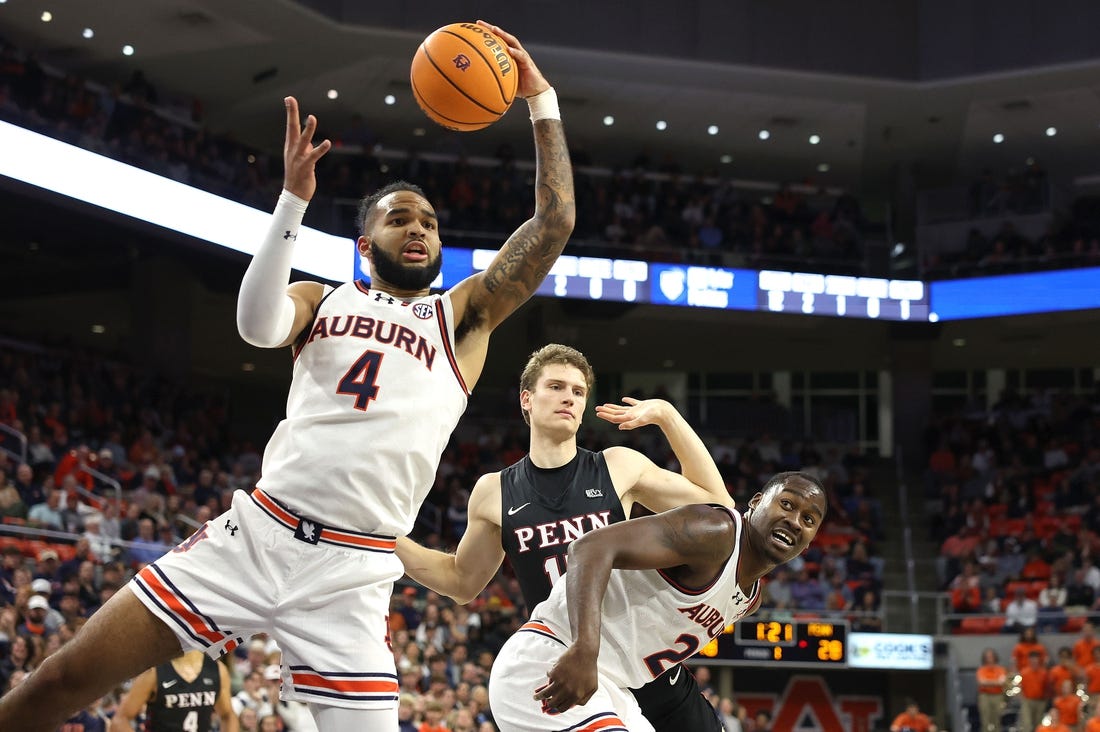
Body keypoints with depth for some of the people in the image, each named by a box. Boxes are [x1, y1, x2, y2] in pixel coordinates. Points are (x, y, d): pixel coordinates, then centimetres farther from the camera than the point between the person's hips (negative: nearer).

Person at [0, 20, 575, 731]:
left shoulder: (463, 317, 12)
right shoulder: (321, 299, 14)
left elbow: (554, 224, 2)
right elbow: (258, 324, -10)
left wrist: (541, 98, 0)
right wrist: (295, 198, -17)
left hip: (350, 574, -1)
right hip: (256, 533, 1)